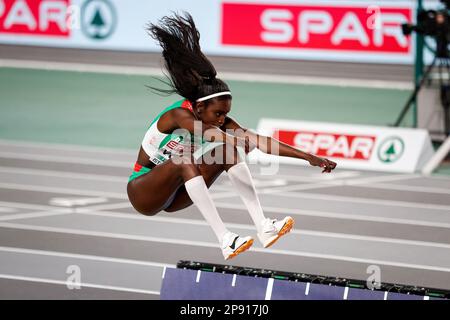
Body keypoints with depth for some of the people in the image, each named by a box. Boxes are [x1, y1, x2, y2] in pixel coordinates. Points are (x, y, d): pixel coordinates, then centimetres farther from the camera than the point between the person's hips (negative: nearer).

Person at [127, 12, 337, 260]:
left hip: (173, 197, 6)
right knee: (184, 162, -36)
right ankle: (225, 240, -40)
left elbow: (258, 140, -16)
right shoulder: (179, 114, -26)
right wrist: (239, 141, -62)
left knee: (229, 152, -12)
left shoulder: (221, 121, -8)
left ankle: (263, 228, -23)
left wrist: (308, 158, -25)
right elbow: (208, 132, -45)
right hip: (142, 194, -6)